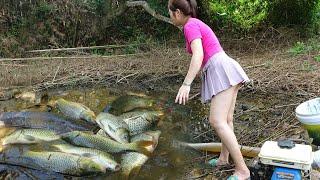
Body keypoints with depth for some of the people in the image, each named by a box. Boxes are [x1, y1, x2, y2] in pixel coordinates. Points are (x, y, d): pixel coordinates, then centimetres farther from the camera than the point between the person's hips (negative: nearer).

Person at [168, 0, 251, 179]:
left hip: (222, 72, -10)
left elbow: (198, 55, -22)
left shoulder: (190, 25, -8)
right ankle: (224, 157, 35)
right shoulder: (198, 24, 23)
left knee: (217, 122, -14)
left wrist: (186, 84, -29)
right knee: (225, 119, 20)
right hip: (226, 71, 10)